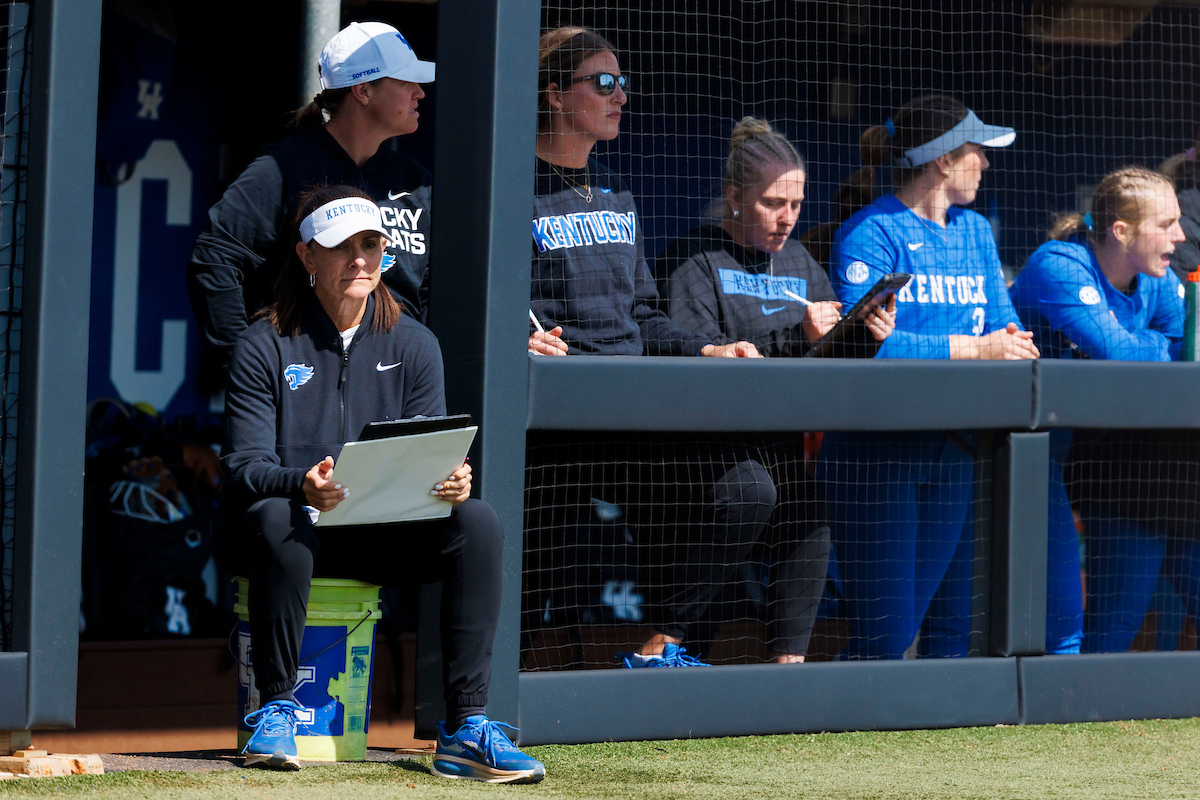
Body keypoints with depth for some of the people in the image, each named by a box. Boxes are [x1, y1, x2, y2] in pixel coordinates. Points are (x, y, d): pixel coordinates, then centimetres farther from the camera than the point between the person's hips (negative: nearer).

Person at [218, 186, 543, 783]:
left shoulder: (413, 344, 8)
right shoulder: (264, 346, -3)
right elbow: (245, 464, -13)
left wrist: (450, 482, -24)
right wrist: (302, 487, -36)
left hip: (381, 536, 3)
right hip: (293, 529, -3)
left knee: (477, 522, -23)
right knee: (277, 520, -38)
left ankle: (465, 730, -25)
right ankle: (276, 710, -22)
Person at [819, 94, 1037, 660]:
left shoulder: (975, 232, 17)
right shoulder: (870, 233, -8)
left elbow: (1002, 324, 12)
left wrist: (1012, 346, -13)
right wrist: (974, 348, -21)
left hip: (956, 451, 7)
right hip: (877, 450, -7)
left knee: (955, 624, 5)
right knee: (883, 636, -9)